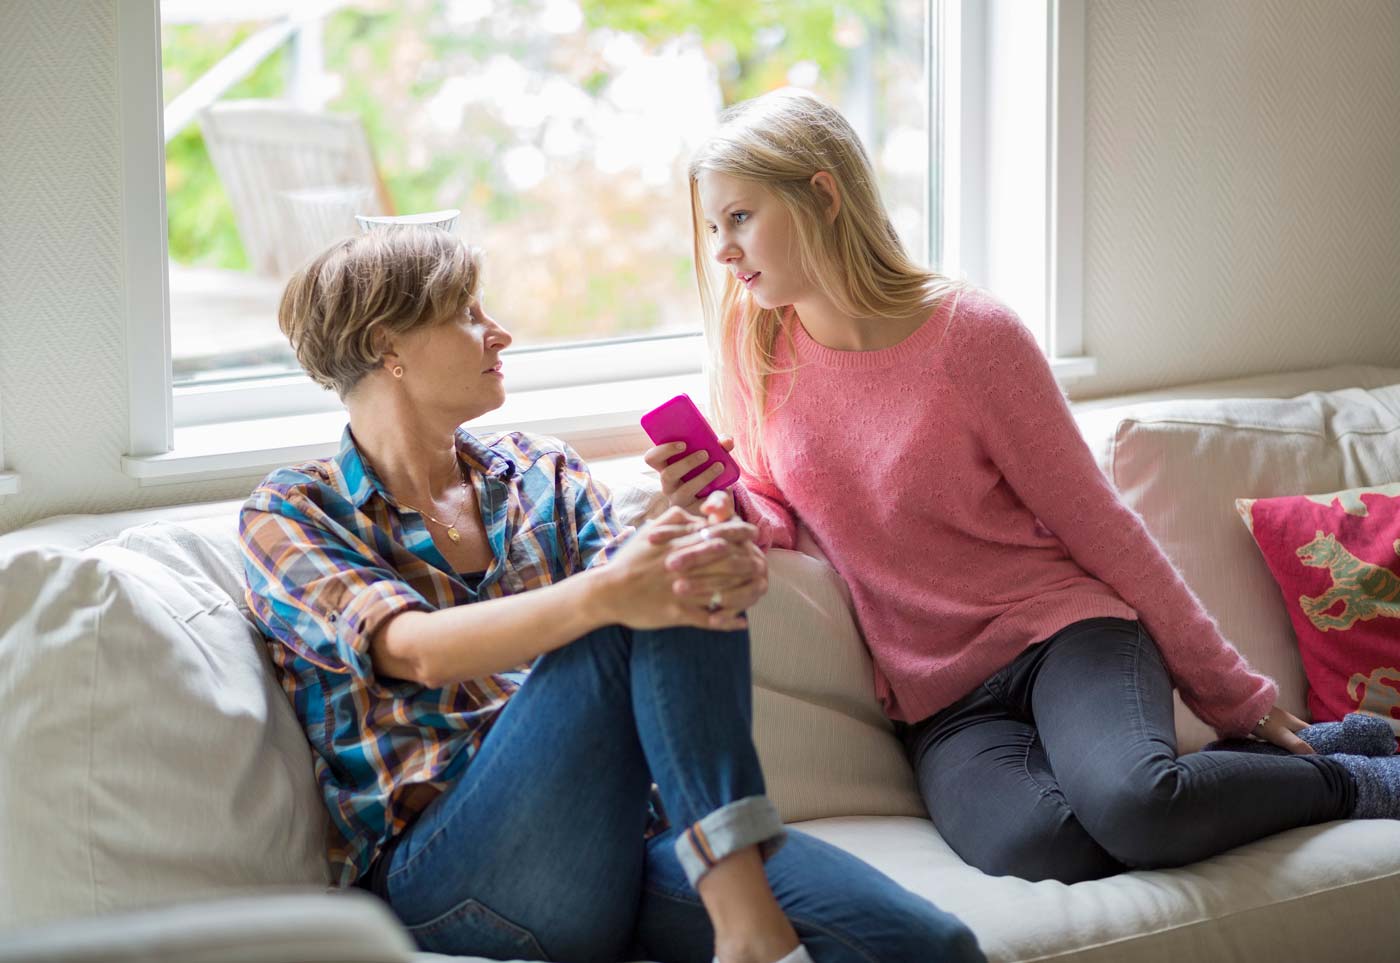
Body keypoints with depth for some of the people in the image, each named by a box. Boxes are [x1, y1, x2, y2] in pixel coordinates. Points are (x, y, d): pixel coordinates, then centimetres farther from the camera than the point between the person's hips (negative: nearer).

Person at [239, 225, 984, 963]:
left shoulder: (542, 473, 22)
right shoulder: (291, 515, 5)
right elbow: (413, 650, -15)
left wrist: (727, 572, -23)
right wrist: (601, 596, -35)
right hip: (440, 864, -4)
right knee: (645, 617, -32)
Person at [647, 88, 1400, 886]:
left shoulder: (970, 332, -8)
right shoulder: (755, 349, 2)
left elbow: (1096, 522, -3)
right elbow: (781, 524, 9)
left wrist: (1235, 696, 1)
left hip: (1060, 627, -2)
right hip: (943, 705, 2)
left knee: (1128, 804, -34)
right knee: (1029, 842, -32)